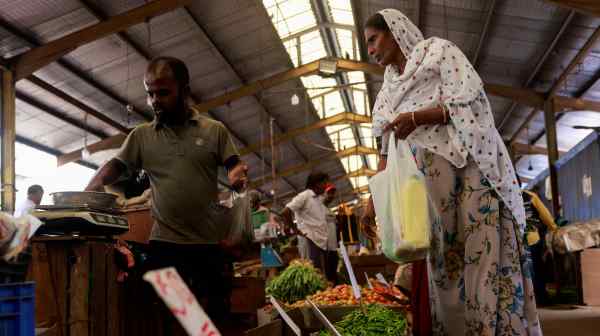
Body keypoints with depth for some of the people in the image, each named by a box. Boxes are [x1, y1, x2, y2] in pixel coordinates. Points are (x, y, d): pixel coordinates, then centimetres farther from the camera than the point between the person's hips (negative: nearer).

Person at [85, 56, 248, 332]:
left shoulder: (215, 130, 3)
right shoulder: (141, 135, 7)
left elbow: (235, 167, 3)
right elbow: (116, 166, 6)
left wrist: (238, 175, -20)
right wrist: (96, 183, -15)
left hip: (209, 243, -1)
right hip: (164, 243, 1)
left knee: (215, 316, 8)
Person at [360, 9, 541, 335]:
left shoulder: (439, 51, 6)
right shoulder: (390, 88, 22)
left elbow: (470, 103, -6)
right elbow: (388, 150, 19)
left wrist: (416, 118, -16)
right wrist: (374, 199, 11)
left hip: (470, 171, -6)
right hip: (430, 184, 6)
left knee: (485, 259, -9)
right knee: (444, 268, 1)